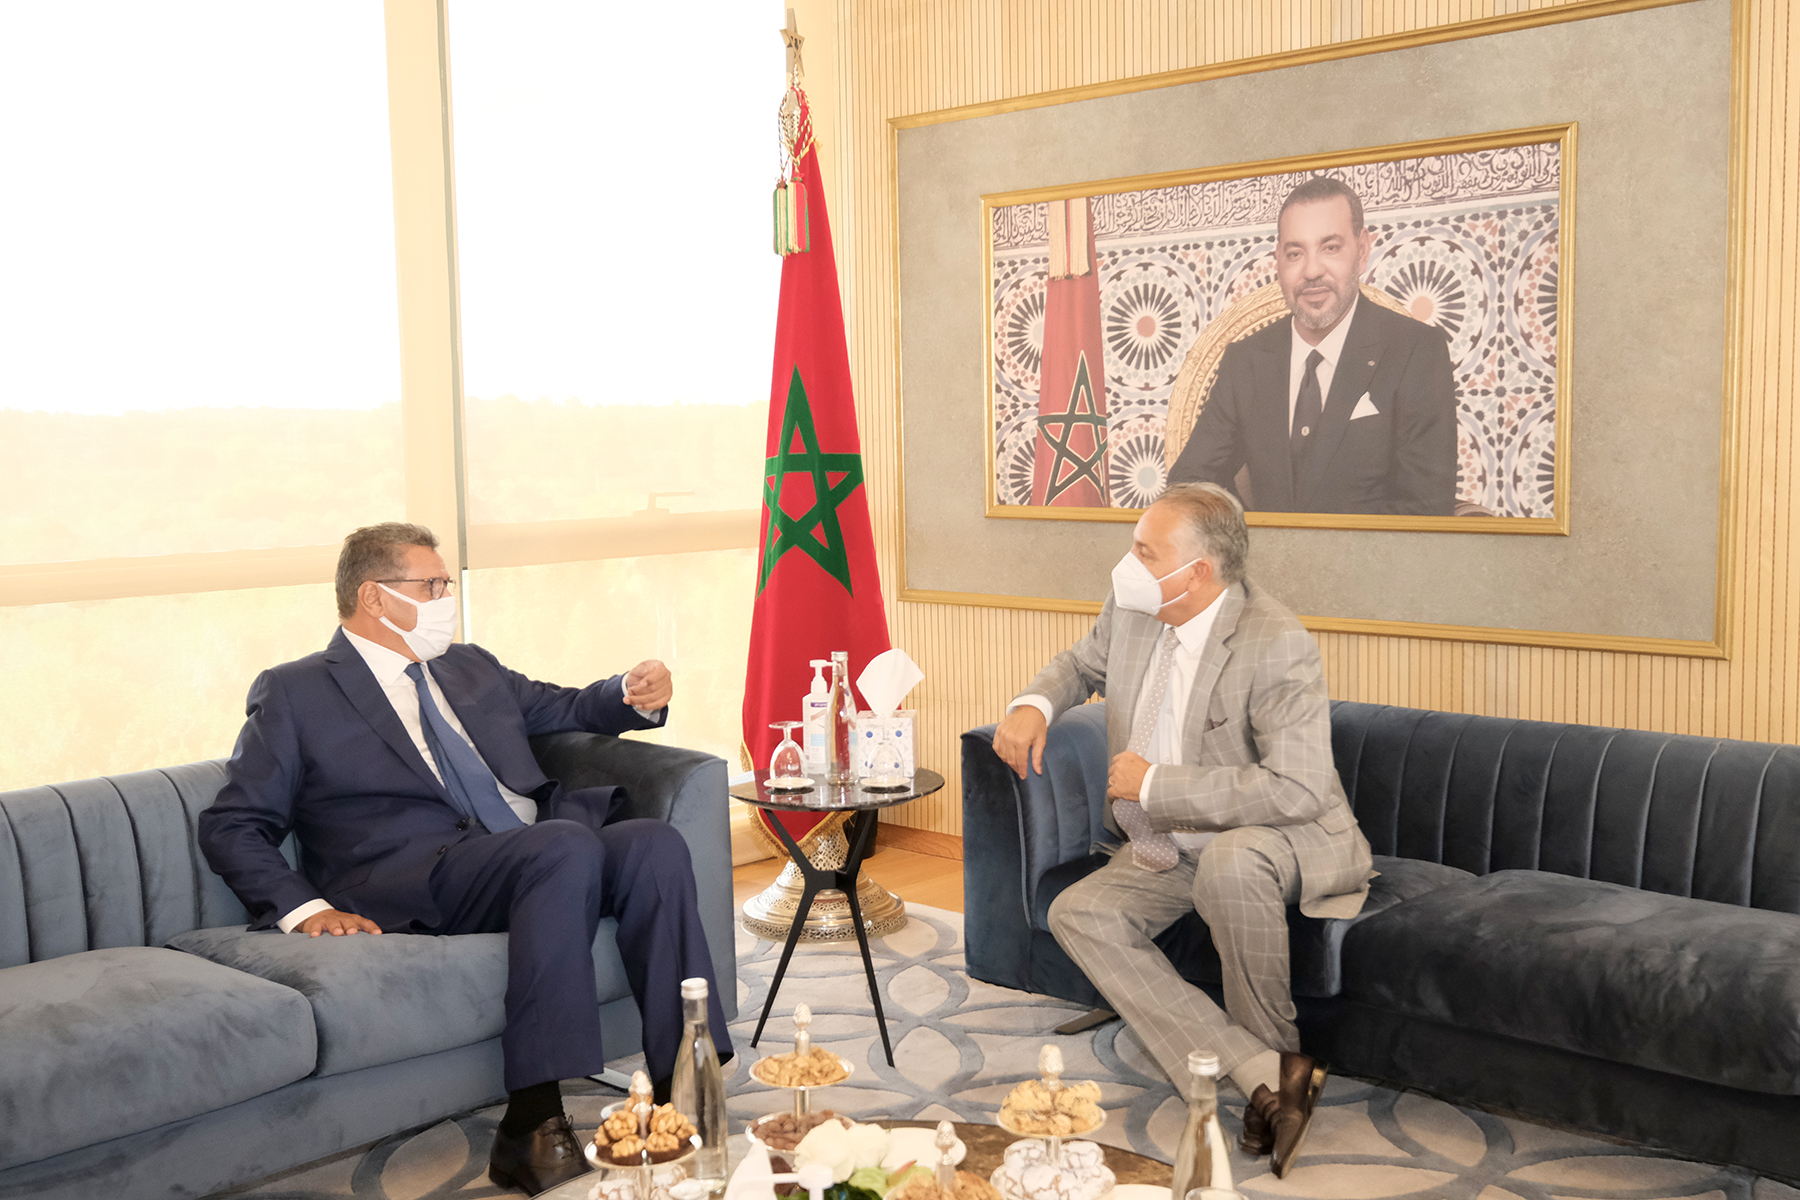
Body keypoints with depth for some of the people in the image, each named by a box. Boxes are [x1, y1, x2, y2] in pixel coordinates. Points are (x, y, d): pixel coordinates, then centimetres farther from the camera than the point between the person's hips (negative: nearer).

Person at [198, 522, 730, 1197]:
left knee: (654, 843, -24)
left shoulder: (470, 669, 27)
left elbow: (564, 708, 37)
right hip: (415, 882, -6)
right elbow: (232, 827, 6)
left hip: (540, 854, 6)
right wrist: (304, 908, -11)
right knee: (566, 846, -34)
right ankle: (531, 1127, -37)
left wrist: (635, 696, 13)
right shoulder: (295, 694, 11)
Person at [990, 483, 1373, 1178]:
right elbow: (1081, 664, 19)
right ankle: (1263, 1073, -22)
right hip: (1171, 854, 8)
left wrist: (1155, 784, -28)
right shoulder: (1131, 610, -3)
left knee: (1229, 860, -40)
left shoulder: (1278, 646, -25)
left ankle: (1274, 1047, -11)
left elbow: (1296, 789, -33)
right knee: (1078, 914, -15)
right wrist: (1033, 705, -5)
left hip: (1279, 840, -7)